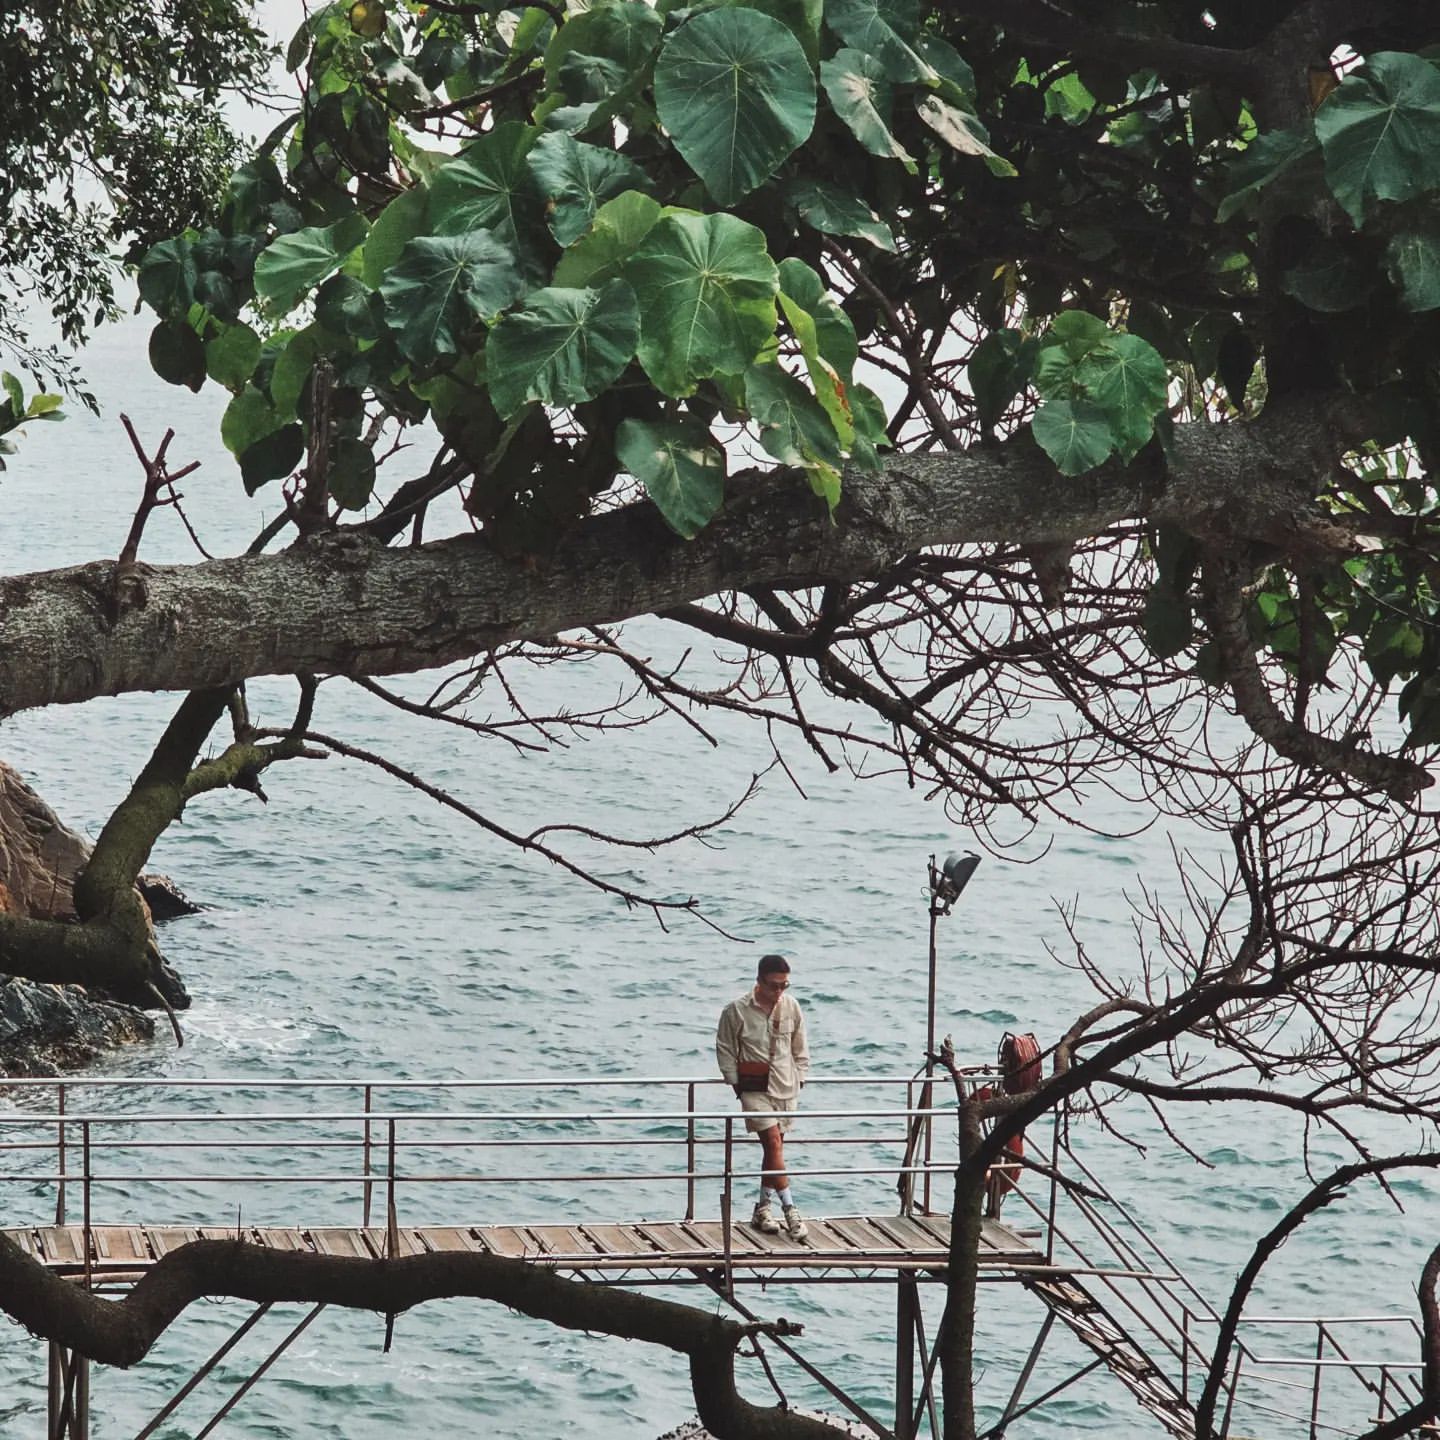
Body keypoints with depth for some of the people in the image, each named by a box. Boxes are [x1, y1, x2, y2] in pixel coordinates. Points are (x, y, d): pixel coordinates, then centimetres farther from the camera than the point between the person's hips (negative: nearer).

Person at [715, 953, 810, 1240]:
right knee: (774, 1144, -14)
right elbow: (725, 1049, 0)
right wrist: (735, 1083, -3)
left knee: (773, 1148, 10)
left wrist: (800, 1077, 10)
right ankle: (790, 1209, -15)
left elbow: (800, 1047, 14)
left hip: (786, 1088, 4)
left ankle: (763, 1208, 20)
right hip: (755, 1088, -4)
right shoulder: (737, 1010, -10)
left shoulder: (791, 1006, 1)